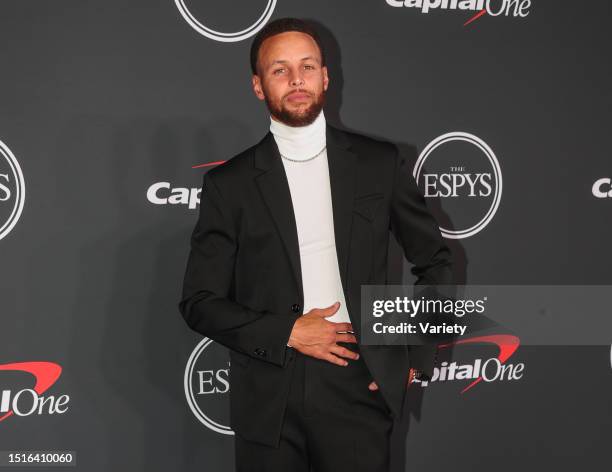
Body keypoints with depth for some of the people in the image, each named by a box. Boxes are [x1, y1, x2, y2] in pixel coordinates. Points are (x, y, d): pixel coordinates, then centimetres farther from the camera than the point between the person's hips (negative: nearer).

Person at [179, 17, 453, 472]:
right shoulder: (229, 183, 1)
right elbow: (200, 302, 1)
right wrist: (288, 333, -9)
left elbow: (434, 262, 12)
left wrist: (415, 358, 5)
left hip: (359, 388, 0)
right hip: (267, 400, 0)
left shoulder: (380, 163, 3)